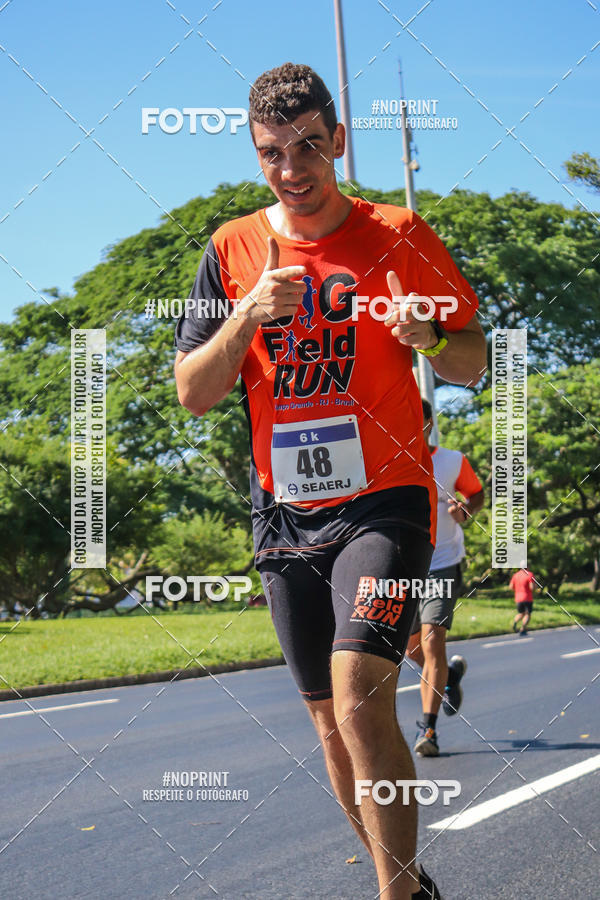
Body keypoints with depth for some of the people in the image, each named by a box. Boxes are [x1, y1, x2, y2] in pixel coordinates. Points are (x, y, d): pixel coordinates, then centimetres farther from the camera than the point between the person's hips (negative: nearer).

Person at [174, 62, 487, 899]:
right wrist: (248, 316, -15)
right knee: (331, 723, 10)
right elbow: (192, 393, 1)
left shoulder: (398, 235, -1)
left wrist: (429, 335, -18)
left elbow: (472, 364, 4)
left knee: (360, 704, -21)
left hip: (383, 500, -4)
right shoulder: (232, 251, 5)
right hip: (285, 516, 4)